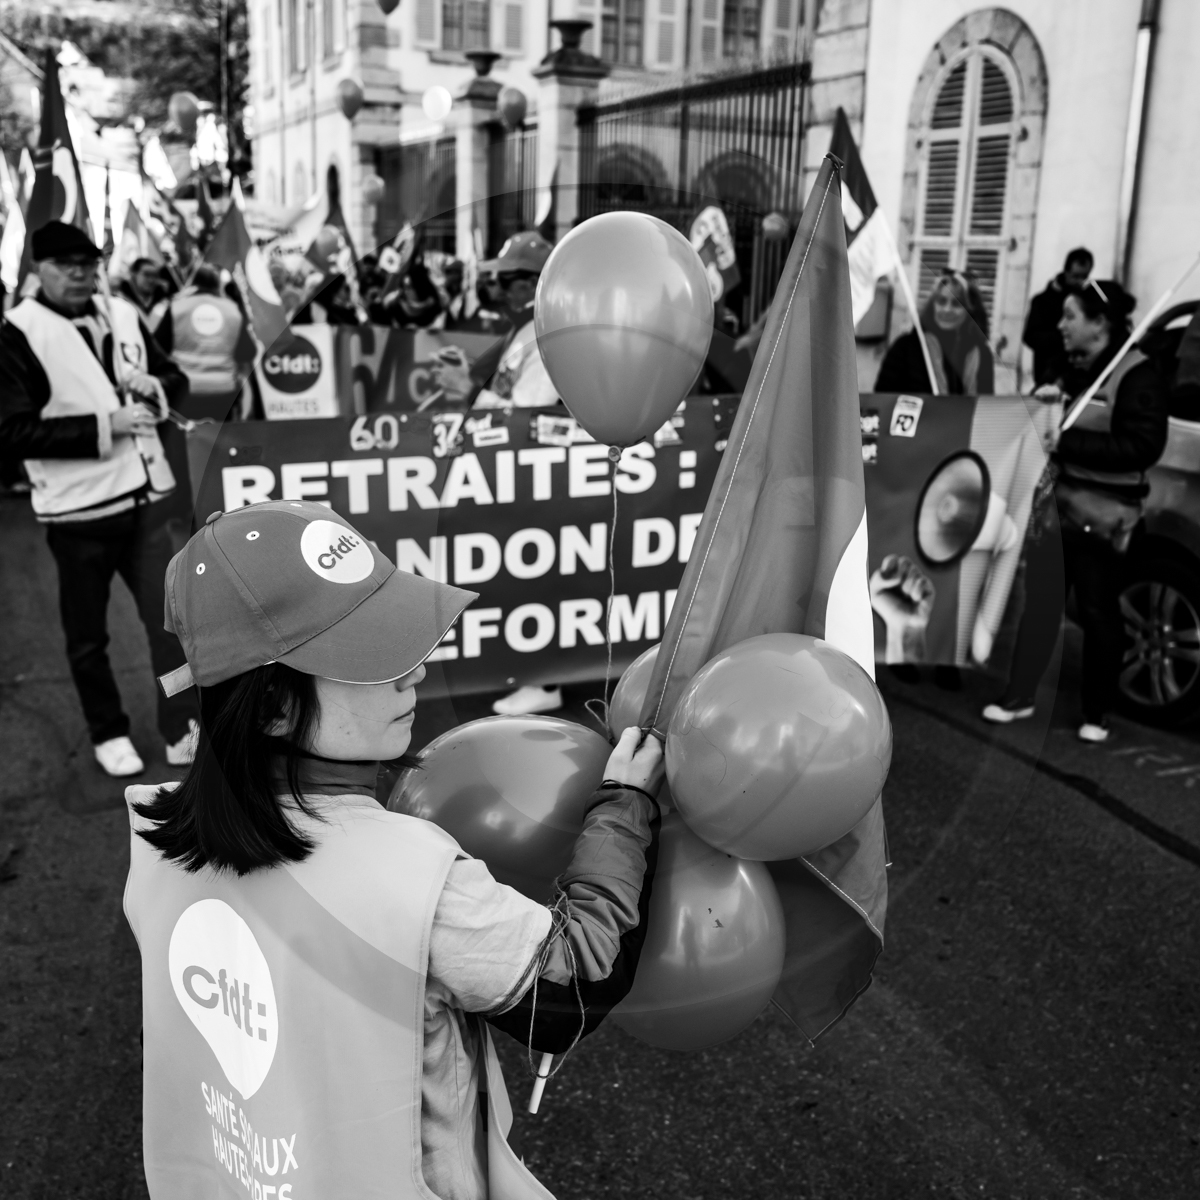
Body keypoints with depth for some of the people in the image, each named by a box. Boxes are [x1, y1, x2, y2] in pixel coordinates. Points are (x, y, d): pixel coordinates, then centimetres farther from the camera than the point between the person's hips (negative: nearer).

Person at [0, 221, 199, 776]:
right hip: (77, 507, -4)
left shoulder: (122, 315, 6)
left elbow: (175, 377, 18)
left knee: (169, 615, 5)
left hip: (143, 494, 4)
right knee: (88, 634, 10)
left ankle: (182, 730, 16)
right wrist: (104, 426, -20)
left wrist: (154, 387, -6)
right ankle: (108, 734, 28)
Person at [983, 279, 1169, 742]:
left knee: (1096, 611, 5)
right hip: (1054, 500, 6)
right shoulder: (1072, 368, 11)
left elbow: (1142, 447, -20)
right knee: (1040, 601, 9)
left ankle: (1097, 713, 19)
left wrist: (1067, 440, -23)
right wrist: (1043, 402, -1)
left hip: (1101, 513, -6)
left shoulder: (1138, 375, -11)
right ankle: (1019, 695, 19)